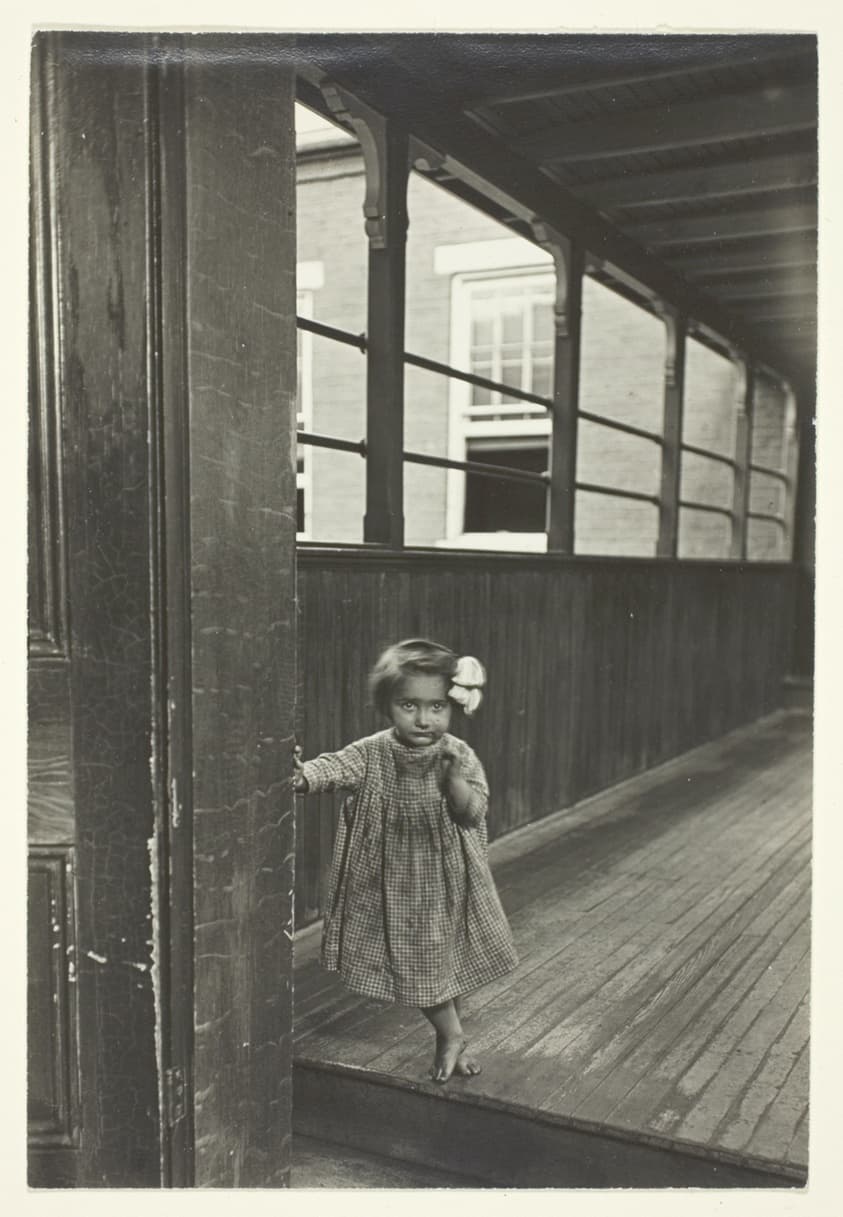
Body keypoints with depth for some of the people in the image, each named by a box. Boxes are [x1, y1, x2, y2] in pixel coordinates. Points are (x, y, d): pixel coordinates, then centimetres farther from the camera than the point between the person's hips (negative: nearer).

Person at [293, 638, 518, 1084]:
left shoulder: (459, 756, -10)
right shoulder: (373, 753, -14)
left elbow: (473, 812, -17)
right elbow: (336, 765, -32)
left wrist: (454, 776, -33)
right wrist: (305, 776, -53)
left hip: (448, 883, 2)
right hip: (394, 884, -1)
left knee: (452, 957, 17)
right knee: (416, 962, 4)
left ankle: (449, 1039, 41)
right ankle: (452, 1036, 28)